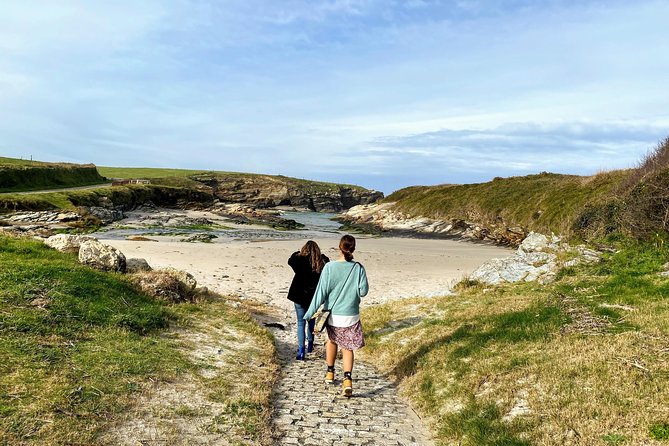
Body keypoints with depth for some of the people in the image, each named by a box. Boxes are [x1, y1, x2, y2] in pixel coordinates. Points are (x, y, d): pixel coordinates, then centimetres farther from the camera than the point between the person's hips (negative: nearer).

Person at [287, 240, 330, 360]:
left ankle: (301, 351, -2)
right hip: (314, 297, 2)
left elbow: (290, 261, 3)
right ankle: (310, 345, 35)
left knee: (301, 323, 4)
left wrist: (297, 253, 19)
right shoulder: (323, 262, -10)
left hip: (300, 296, -2)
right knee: (311, 321, 22)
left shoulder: (300, 260, -15)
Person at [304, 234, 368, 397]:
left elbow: (321, 292, -11)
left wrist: (311, 312, -5)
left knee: (332, 341, 25)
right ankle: (347, 380, -9)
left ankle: (330, 373, 38)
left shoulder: (329, 267, -12)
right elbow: (363, 292, -7)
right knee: (347, 348, 9)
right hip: (351, 316, -1)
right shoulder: (358, 268, -11)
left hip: (332, 314, 1)